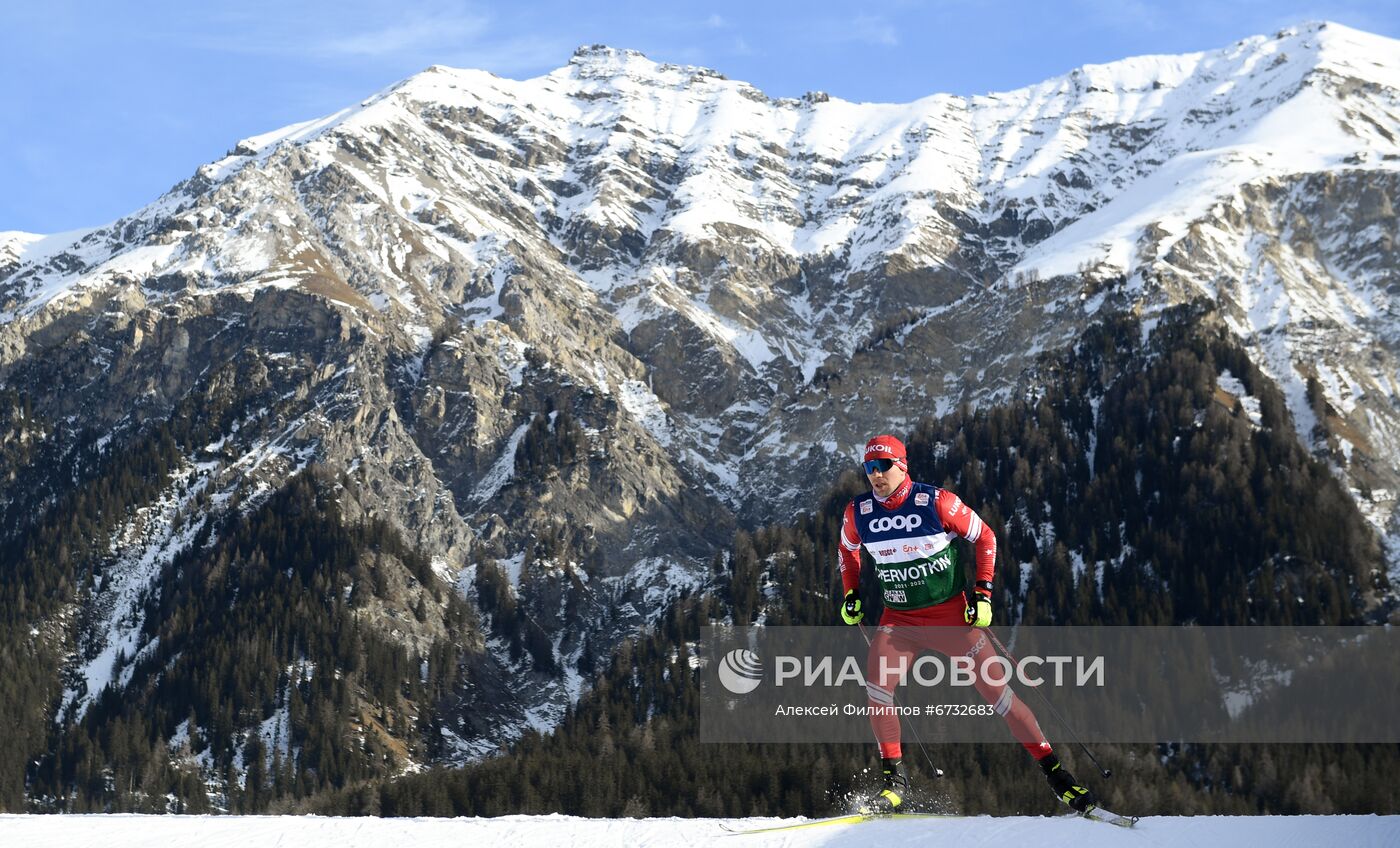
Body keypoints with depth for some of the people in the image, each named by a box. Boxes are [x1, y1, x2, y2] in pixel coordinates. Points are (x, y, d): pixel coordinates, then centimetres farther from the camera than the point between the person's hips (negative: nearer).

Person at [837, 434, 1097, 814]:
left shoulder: (936, 502, -15)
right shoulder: (857, 512, -5)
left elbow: (984, 537, -2)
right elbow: (848, 550, 18)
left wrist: (982, 592, -9)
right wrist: (850, 593, 7)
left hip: (952, 613, -3)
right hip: (899, 619, 3)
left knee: (994, 689, -6)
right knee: (877, 685, -20)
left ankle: (1054, 772, 2)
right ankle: (894, 778, -7)